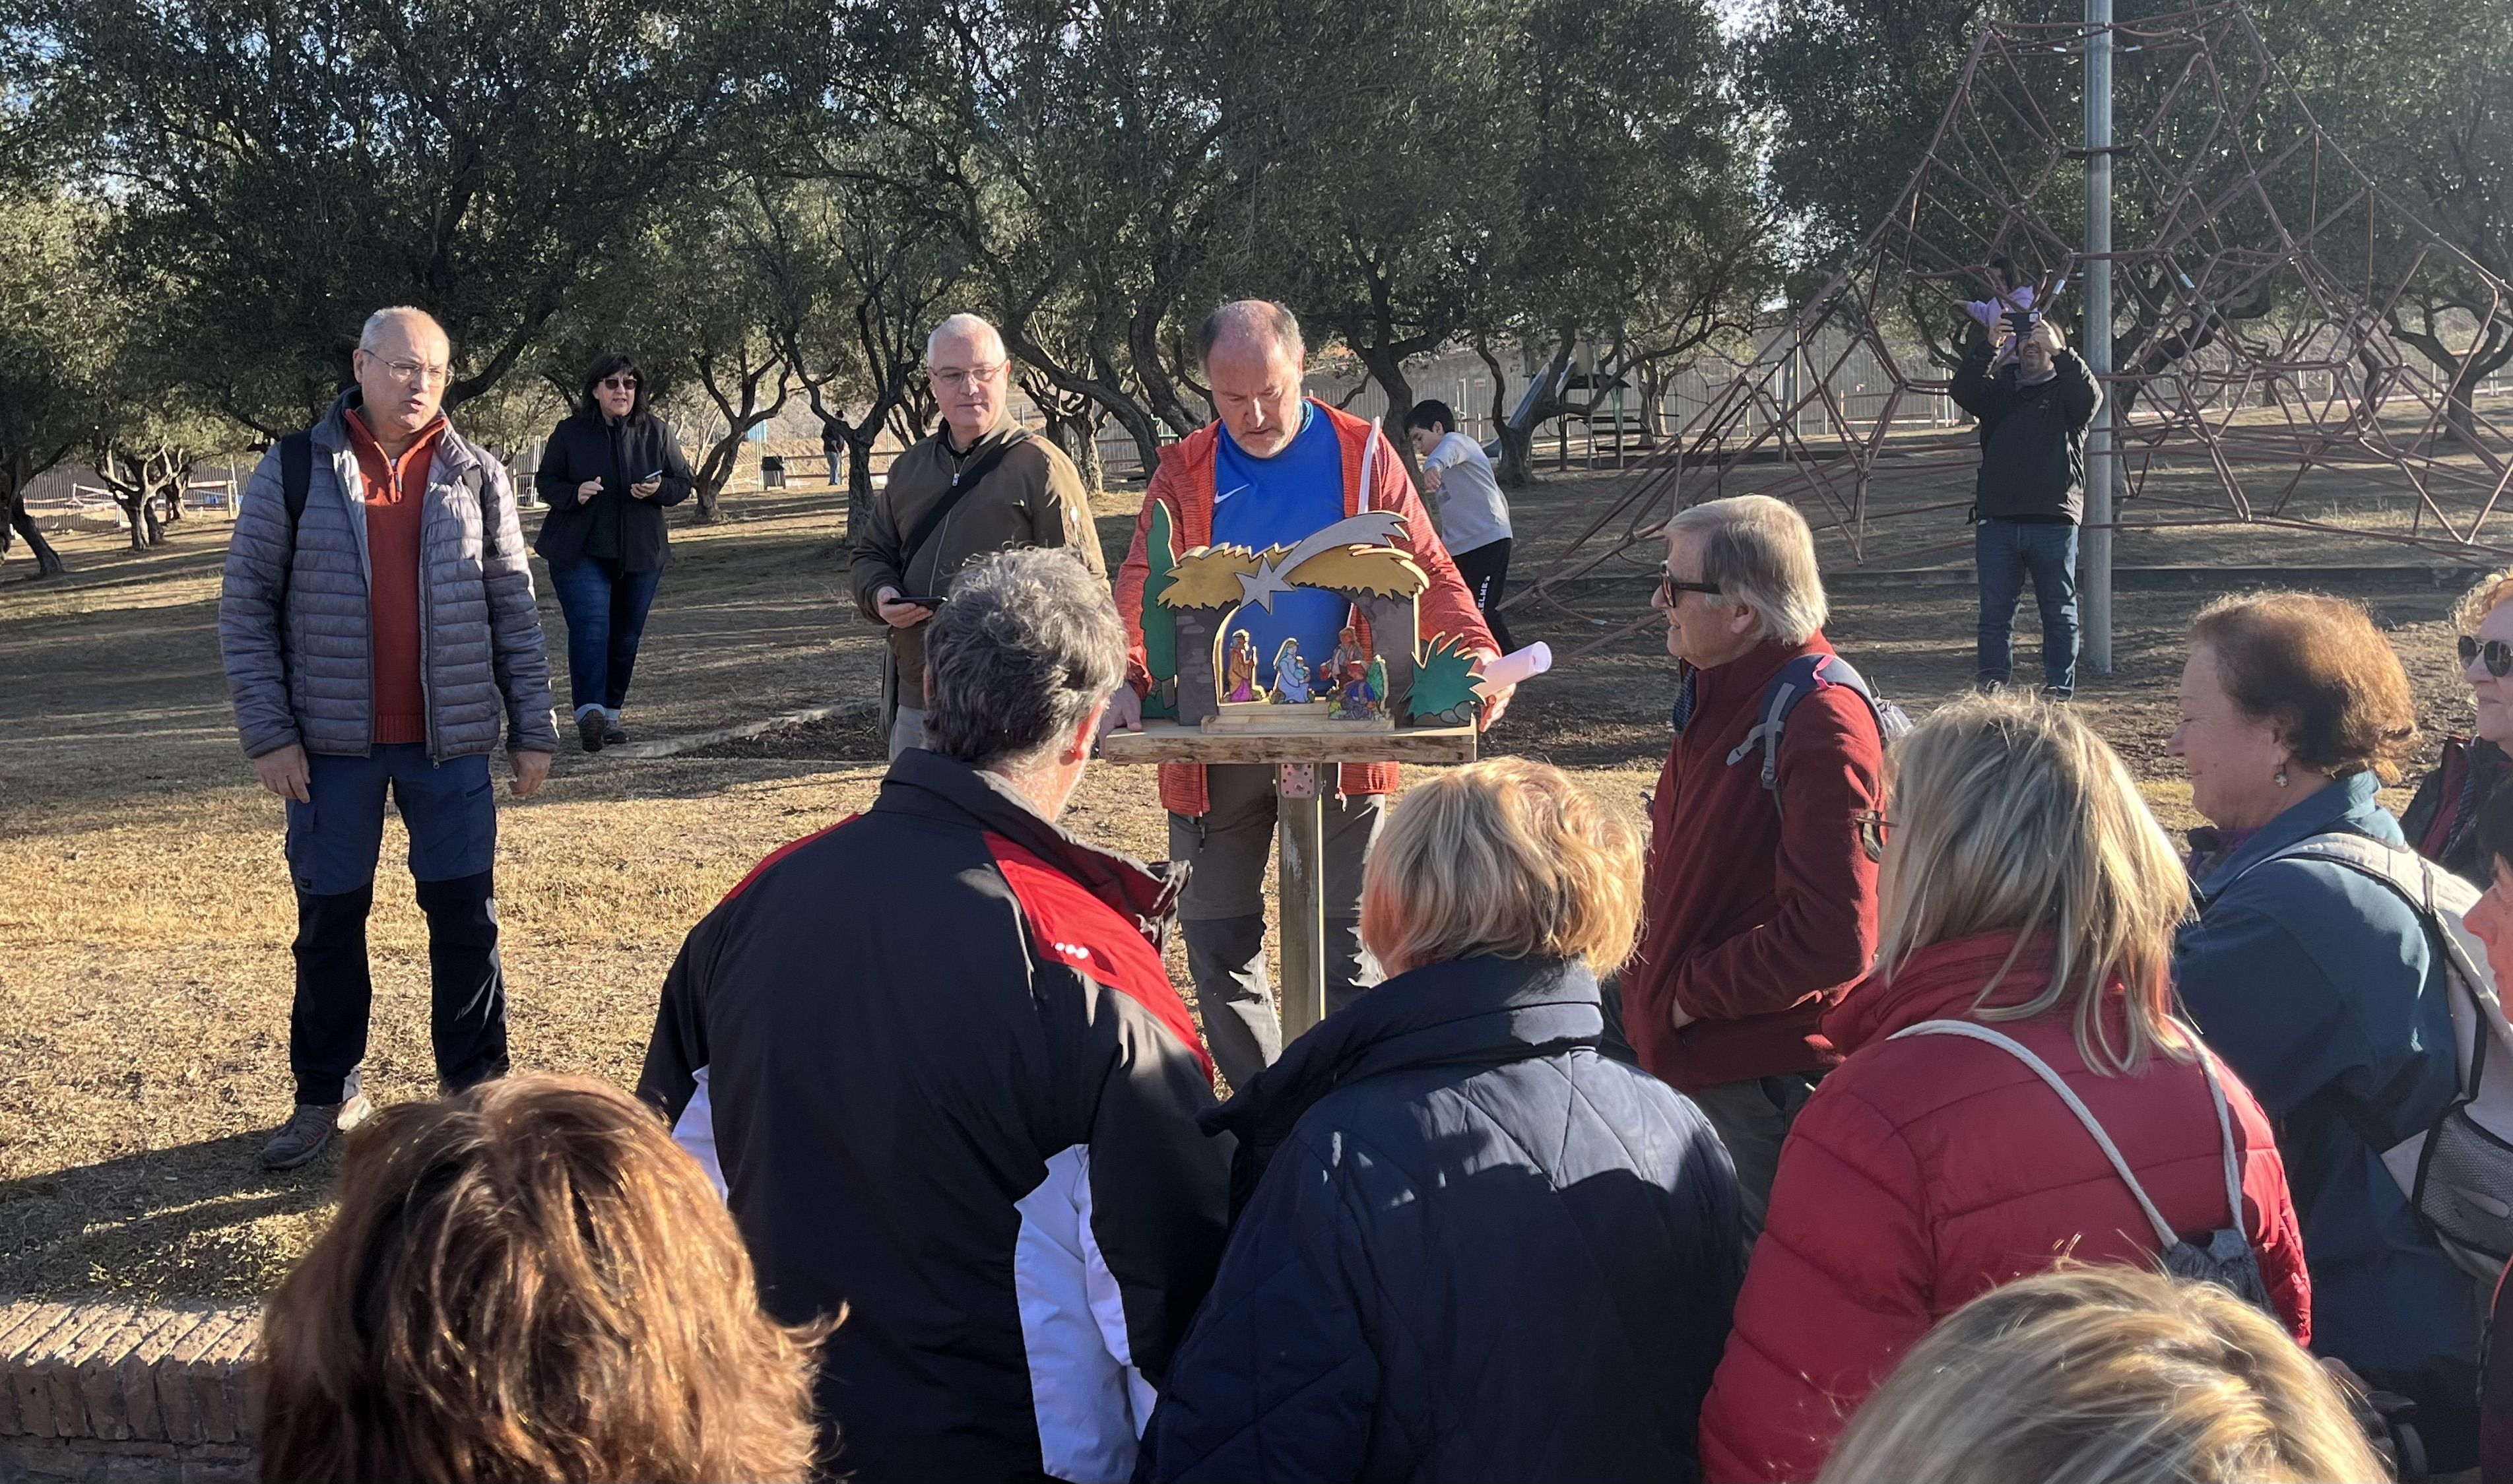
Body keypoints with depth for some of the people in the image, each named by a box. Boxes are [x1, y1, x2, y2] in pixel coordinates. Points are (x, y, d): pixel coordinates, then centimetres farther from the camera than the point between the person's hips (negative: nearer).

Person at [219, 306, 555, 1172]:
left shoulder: (477, 478, 4)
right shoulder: (293, 473, -1)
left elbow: (513, 612, 6)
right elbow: (246, 609, -1)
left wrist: (532, 731, 3)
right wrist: (268, 733, -7)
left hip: (451, 742, 1)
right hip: (334, 743, -1)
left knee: (465, 915, 4)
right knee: (329, 919, 8)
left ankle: (473, 1088, 18)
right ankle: (326, 1096, 21)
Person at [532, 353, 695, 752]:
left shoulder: (656, 432, 3)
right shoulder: (569, 433, -1)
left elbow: (683, 483, 8)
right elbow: (545, 482, 5)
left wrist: (658, 489, -15)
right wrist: (574, 493, -17)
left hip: (640, 554, 3)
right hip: (580, 551, -3)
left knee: (626, 635, 10)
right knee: (590, 626, -18)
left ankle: (611, 712, 23)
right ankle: (590, 711, -28)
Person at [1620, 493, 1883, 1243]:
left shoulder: (1821, 725, -22)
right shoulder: (1720, 695, 10)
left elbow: (1833, 937, -27)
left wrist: (1691, 995, -17)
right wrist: (1656, 973, 9)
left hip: (1767, 1078, -10)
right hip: (1693, 1057, 10)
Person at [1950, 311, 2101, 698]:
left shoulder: (2065, 391, 8)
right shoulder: (1999, 389, 15)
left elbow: (2090, 398, -14)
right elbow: (1962, 390, -4)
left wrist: (2059, 352, -22)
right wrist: (1986, 348, -18)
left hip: (2054, 521, -2)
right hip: (1997, 520, 2)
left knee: (2059, 609, 3)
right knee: (1995, 609, 3)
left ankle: (2059, 685, 8)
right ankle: (1992, 681, 7)